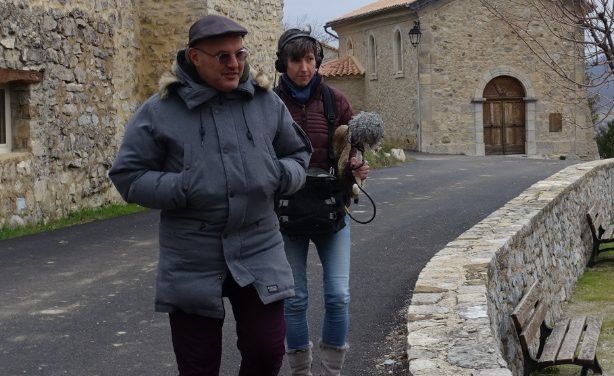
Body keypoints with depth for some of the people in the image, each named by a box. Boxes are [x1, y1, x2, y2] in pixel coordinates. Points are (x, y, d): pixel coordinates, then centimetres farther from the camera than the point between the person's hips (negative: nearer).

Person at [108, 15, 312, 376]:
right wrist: (181, 189, -18)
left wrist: (281, 175, -7)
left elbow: (299, 154, 16)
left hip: (259, 252, 2)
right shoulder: (160, 111, -4)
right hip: (192, 261, -2)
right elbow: (128, 175, -3)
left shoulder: (267, 102, 5)